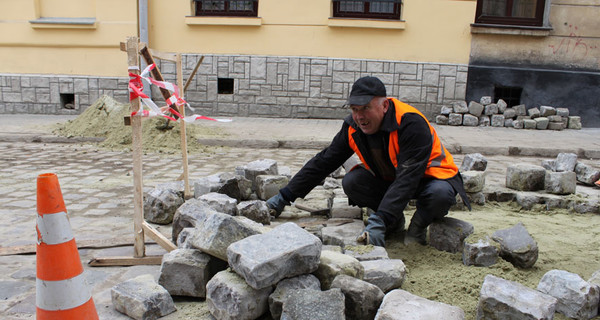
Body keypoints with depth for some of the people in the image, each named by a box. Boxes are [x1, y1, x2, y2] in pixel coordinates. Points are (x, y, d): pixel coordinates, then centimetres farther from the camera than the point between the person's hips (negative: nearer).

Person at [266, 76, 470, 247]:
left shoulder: (411, 124, -32)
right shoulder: (353, 127, -13)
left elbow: (406, 179, -40)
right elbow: (323, 162, -7)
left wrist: (379, 222, -49)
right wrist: (285, 197, -10)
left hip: (428, 176, -5)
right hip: (387, 178, 5)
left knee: (440, 194, -38)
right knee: (351, 182, -21)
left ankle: (420, 221, -3)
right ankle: (395, 220, 2)